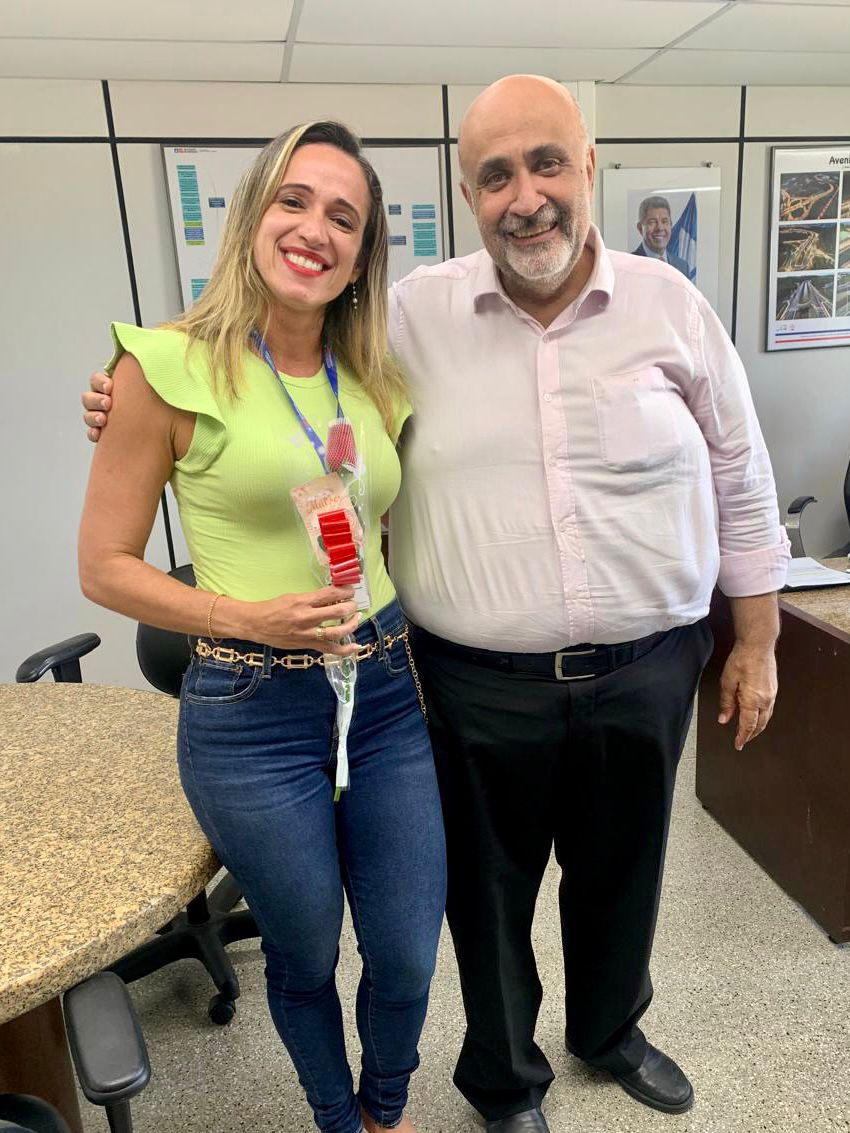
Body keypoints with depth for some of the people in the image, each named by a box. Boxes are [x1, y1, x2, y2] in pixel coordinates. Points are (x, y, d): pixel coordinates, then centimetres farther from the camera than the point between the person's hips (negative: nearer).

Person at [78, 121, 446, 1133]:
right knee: (305, 959, 18)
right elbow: (105, 567, -7)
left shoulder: (378, 379, 5)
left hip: (387, 697, 5)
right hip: (251, 715, -4)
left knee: (407, 959, 15)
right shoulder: (170, 367, -9)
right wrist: (250, 618, -18)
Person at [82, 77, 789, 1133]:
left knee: (620, 873, 24)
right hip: (480, 687, -1)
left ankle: (609, 1030, 57)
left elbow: (740, 485, 5)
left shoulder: (670, 306, -1)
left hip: (646, 675, 2)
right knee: (490, 891, 17)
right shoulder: (414, 313, -4)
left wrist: (756, 643, 7)